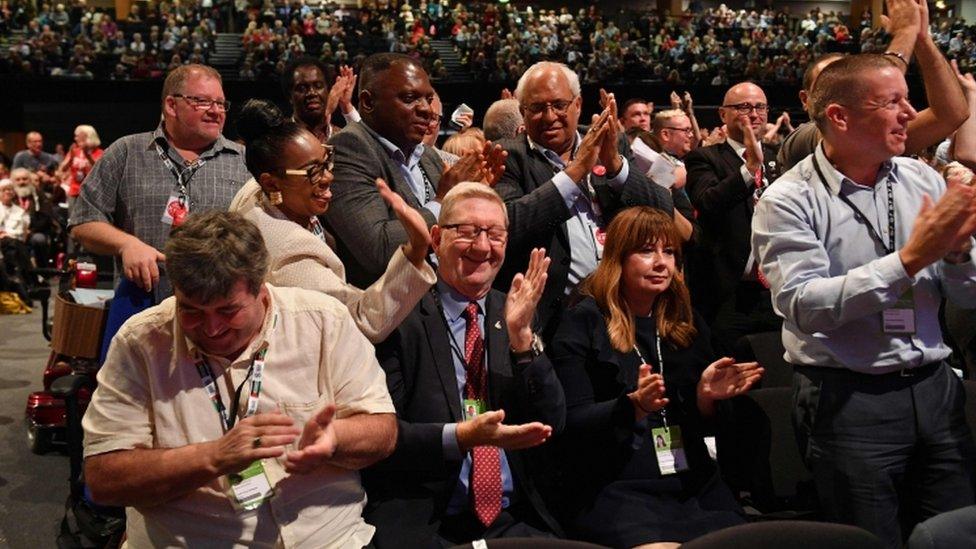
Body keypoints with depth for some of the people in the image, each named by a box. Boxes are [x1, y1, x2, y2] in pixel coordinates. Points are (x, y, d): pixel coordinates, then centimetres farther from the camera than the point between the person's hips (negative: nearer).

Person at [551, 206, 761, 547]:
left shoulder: (686, 322, 14)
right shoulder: (582, 323, -2)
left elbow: (700, 424, 15)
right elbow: (572, 421, -8)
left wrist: (706, 395, -7)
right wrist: (633, 405, -25)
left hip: (693, 482, 5)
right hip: (614, 487, -5)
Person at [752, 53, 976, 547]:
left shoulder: (923, 180, 5)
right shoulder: (788, 201, -10)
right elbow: (804, 307, -23)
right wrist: (910, 258, -23)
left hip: (935, 389, 5)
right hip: (848, 400, -5)